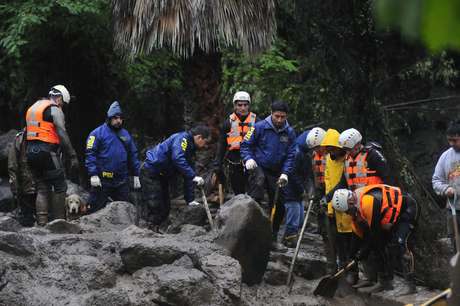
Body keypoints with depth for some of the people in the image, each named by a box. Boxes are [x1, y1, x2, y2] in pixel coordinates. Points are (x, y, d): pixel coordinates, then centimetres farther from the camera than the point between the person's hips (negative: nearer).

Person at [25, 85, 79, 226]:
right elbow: (62, 134, -15)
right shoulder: (55, 109, -6)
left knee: (42, 188, 10)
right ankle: (58, 220, -4)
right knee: (60, 187, 0)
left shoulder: (32, 108, 20)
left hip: (31, 151, 8)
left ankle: (41, 223, 3)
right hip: (47, 152, -8)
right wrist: (72, 156, -15)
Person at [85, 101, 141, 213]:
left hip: (122, 181, 5)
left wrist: (136, 175, 13)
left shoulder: (126, 135, 13)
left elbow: (133, 155, 18)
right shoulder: (98, 133, -5)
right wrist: (93, 174, -19)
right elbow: (90, 154, -11)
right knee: (96, 210, 0)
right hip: (102, 180, -5)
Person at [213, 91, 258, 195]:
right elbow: (221, 145, 10)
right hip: (235, 165, 2)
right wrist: (218, 164, 5)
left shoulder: (256, 121, 4)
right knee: (238, 193, 8)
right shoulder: (229, 123, 8)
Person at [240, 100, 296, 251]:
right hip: (259, 166, -5)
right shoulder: (260, 127, -9)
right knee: (258, 182, -38)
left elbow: (290, 156, 4)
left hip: (276, 172, 5)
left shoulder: (289, 133, 1)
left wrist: (285, 173, -9)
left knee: (278, 206, 8)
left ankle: (272, 238, 25)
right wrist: (248, 159, -21)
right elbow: (245, 145, -3)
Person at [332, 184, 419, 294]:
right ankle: (384, 282, 17)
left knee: (397, 245, -22)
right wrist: (352, 255, 9)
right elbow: (357, 233, 9)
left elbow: (375, 231, -24)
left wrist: (364, 251, -12)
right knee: (381, 245, 8)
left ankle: (411, 284, -22)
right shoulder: (355, 206, -1)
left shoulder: (368, 201, -32)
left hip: (408, 210, -10)